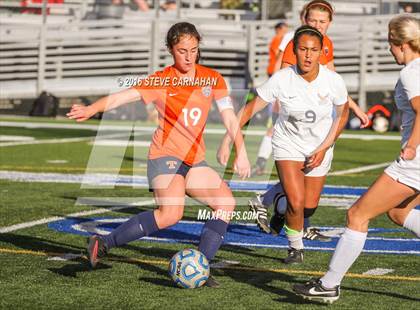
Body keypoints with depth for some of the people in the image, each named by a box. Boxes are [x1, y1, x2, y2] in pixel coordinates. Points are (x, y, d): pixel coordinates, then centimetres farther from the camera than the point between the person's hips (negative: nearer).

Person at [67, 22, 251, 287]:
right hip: (166, 155, -6)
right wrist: (91, 109, -33)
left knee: (227, 202, -8)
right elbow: (124, 96, -17)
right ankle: (104, 244, -17)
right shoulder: (161, 80, -6)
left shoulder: (212, 79, 7)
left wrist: (241, 152, -3)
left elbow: (229, 117, 6)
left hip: (195, 160, 6)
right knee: (170, 214, -27)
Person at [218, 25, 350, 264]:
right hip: (288, 143, -2)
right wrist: (227, 141, -19)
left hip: (320, 147, 2)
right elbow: (250, 109, -14)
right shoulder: (281, 79, -22)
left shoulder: (333, 81, -19)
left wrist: (323, 149, -6)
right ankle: (296, 249, 8)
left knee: (309, 207, 7)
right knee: (296, 203, -18)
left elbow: (343, 114, -1)